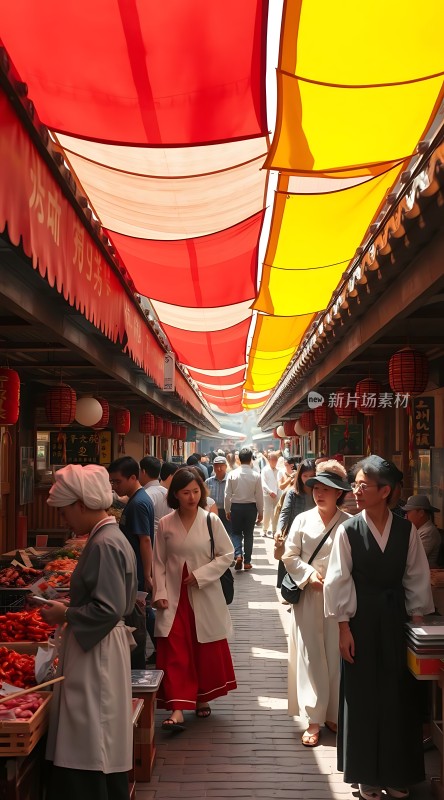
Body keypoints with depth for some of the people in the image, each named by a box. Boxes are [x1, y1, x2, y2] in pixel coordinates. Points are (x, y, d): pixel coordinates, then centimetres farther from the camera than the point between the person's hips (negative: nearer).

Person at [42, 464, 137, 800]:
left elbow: (108, 609, -24)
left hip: (96, 656, -10)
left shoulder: (104, 545, -20)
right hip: (103, 650, 10)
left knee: (89, 754, -2)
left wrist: (65, 615, -12)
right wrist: (71, 607, 12)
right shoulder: (112, 537, 10)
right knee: (104, 749, 18)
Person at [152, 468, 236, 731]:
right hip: (175, 598, 0)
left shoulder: (211, 521, -5)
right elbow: (159, 563, 3)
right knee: (175, 653, -6)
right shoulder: (165, 524, -1)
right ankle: (177, 709, -5)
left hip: (205, 596, 0)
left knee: (207, 652, 11)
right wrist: (160, 594, -6)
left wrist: (200, 575, -13)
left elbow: (227, 555, -3)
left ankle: (202, 699, 32)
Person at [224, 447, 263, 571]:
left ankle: (238, 555, -8)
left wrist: (227, 510, 7)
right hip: (250, 507, 0)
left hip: (236, 507, 0)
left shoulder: (232, 474, -8)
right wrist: (260, 512, 6)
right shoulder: (256, 476, -9)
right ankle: (247, 561, 16)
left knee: (236, 532, 14)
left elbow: (227, 494, -4)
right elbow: (259, 496, -5)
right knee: (248, 534, 12)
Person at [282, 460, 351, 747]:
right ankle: (313, 720, 11)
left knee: (337, 656, 7)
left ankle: (334, 715, 24)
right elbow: (290, 556, 4)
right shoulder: (303, 520, 2)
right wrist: (309, 575, -9)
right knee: (310, 657, 3)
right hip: (308, 597, 1)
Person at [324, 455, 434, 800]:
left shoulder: (406, 530, -4)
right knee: (363, 696, 7)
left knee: (399, 695, 10)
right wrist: (344, 627, -7)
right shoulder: (348, 530, -9)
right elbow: (339, 581, -6)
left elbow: (418, 577, 3)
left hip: (395, 618, 2)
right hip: (361, 619, -1)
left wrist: (419, 621, 2)